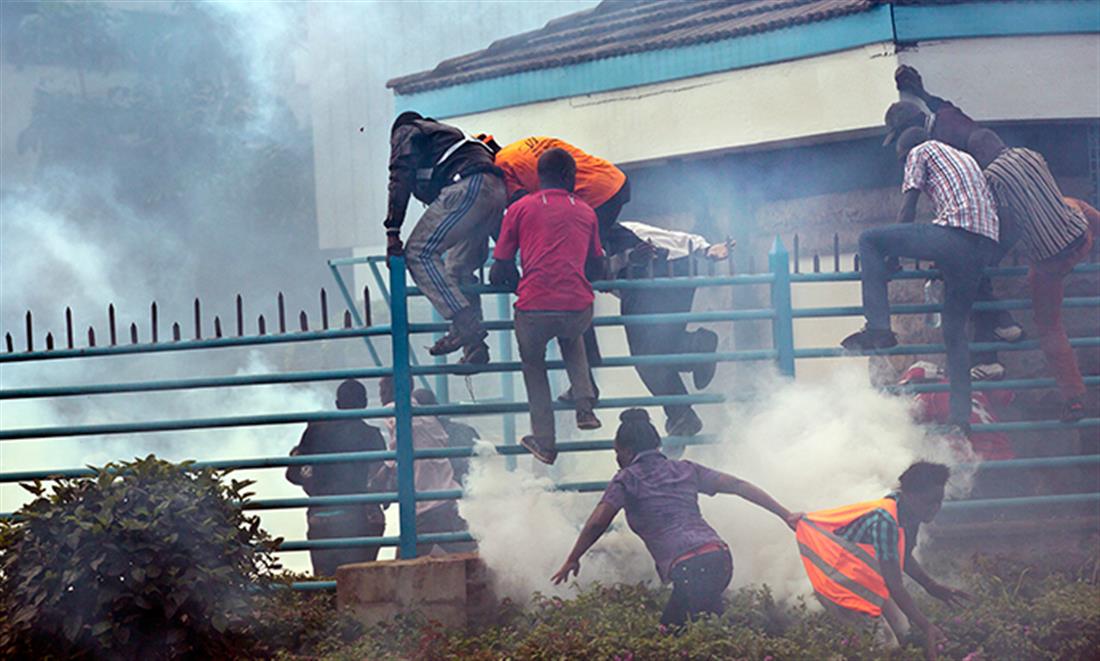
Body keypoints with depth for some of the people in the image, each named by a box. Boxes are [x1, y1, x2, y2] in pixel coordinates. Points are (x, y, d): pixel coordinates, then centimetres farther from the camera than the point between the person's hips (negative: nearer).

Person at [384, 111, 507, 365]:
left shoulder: (405, 132, 19)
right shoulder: (448, 133, 41)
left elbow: (400, 178, 2)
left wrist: (392, 231, -3)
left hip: (467, 187, -8)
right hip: (497, 190, 8)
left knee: (419, 252, -9)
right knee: (460, 268, 14)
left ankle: (465, 324, -21)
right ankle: (473, 346, 6)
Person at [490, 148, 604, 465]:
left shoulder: (520, 209, 8)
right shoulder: (586, 212, 15)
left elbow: (500, 269, 9)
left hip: (534, 308, -2)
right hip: (578, 308, 2)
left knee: (533, 367, 24)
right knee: (572, 341, 37)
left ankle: (544, 443, 20)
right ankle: (585, 408, 20)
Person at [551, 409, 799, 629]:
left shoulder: (628, 479, 7)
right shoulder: (684, 470, 22)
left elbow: (597, 522, -3)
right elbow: (738, 486, 17)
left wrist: (572, 559, 11)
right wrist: (785, 515, 17)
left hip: (690, 568, -7)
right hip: (720, 558, 7)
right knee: (670, 628, 19)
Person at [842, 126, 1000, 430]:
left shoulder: (921, 152, 13)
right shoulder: (965, 158, 35)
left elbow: (909, 208, 7)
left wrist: (892, 256, 11)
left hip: (954, 233, -8)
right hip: (985, 249, 8)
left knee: (869, 239, 2)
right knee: (955, 331, 15)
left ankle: (879, 327, -9)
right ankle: (961, 417, 10)